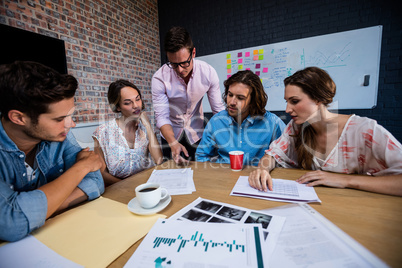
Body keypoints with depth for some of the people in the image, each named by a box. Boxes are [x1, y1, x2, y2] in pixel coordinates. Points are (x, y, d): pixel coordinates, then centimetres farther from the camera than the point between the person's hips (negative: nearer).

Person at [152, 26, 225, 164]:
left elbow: (218, 109, -14)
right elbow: (162, 116, -21)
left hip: (197, 135, 1)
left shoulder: (208, 72, -18)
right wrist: (173, 143, -38)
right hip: (171, 134, 0)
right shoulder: (159, 78, -21)